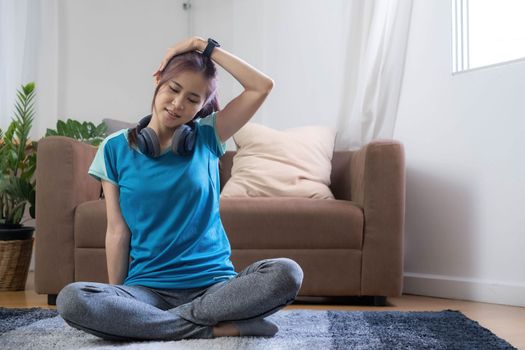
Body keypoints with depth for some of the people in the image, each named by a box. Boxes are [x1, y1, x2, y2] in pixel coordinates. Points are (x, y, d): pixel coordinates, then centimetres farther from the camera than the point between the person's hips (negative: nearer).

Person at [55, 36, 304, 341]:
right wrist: (116, 303, 2)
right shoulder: (116, 148, 6)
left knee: (287, 273, -29)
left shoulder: (206, 137, 7)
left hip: (213, 283, 0)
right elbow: (118, 231, 4)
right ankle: (216, 328, -22)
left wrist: (204, 46, 1)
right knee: (71, 299, -30)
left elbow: (263, 86, -2)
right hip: (146, 287, 0)